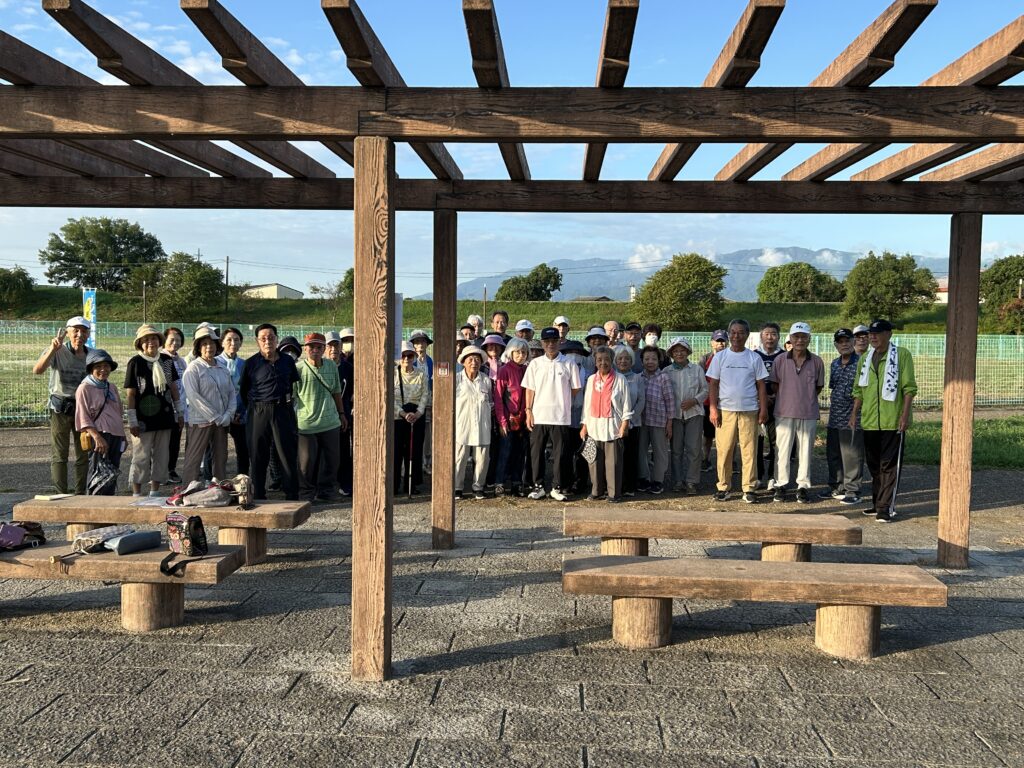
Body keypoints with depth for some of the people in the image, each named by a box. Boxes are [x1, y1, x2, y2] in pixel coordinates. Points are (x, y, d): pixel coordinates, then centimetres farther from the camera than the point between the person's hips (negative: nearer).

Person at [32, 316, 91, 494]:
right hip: (60, 408, -4)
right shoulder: (57, 352, -9)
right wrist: (53, 349, -37)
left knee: (84, 455, 8)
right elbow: (37, 370, -25)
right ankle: (61, 495, 5)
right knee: (59, 455, 0)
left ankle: (80, 494, 18)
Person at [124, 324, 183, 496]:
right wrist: (132, 421, -11)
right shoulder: (135, 363, -7)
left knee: (161, 457, 10)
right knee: (141, 458, 1)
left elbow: (174, 387, 14)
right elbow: (130, 394, -8)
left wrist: (179, 412, 13)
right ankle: (137, 494, 11)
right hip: (143, 420, -5)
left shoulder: (167, 360, 6)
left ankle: (154, 492, 21)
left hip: (164, 417, 5)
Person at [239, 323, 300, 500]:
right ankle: (259, 497, 13)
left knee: (288, 455, 1)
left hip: (283, 411, 1)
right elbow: (243, 390, 10)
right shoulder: (251, 363, 1)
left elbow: (294, 384, 19)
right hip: (258, 413, -1)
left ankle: (292, 497, 8)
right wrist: (253, 407, 10)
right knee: (258, 457, 4)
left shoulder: (287, 360, 7)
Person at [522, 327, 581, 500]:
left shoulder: (568, 365, 1)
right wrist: (528, 411, 0)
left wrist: (560, 400, 3)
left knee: (559, 453, 3)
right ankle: (538, 486, 16)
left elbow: (575, 390, 7)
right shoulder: (535, 364, 5)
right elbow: (530, 389, 6)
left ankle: (556, 487, 13)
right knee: (536, 452, 6)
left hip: (560, 416, -1)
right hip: (538, 416, 1)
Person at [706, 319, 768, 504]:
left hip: (749, 410, 0)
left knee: (749, 450, 0)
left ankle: (749, 489, 7)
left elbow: (761, 385, 8)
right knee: (724, 450, 0)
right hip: (725, 410, 0)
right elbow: (713, 384, 5)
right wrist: (713, 408, -2)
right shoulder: (720, 357, 6)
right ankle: (723, 487, 9)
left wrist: (763, 408, 2)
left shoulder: (755, 358, 6)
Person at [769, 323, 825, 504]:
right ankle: (781, 485, 13)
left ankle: (803, 486, 16)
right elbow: (774, 385, 7)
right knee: (783, 450, 4)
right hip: (784, 412, 0)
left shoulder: (817, 362, 0)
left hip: (808, 414, 0)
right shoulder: (780, 360, 0)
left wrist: (806, 399, 6)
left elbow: (819, 387, 10)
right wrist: (786, 400, 6)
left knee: (806, 451, 6)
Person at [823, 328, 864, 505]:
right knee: (833, 454, 14)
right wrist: (832, 399, 13)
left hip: (853, 418, -7)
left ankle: (852, 491, 8)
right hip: (834, 417, 7)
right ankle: (836, 487, 26)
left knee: (852, 456, -2)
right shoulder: (835, 364, 14)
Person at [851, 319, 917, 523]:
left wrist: (905, 414, -15)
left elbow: (909, 387, -8)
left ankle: (886, 508, -2)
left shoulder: (902, 355, -4)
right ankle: (877, 503, 22)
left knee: (889, 466, -4)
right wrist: (855, 413, 10)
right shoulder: (865, 358, 13)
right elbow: (859, 389, 17)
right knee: (874, 465, 12)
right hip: (870, 421, 6)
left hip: (893, 421, -6)